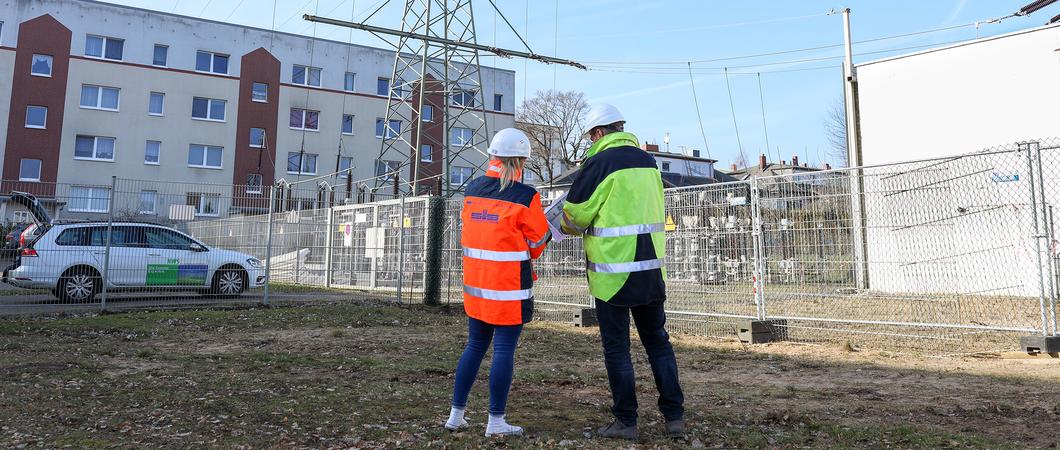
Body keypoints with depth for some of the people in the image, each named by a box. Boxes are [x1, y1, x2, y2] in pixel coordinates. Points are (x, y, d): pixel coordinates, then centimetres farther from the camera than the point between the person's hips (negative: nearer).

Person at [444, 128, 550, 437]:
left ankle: (456, 415, 21)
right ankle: (496, 422, 11)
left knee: (475, 346, 17)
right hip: (510, 288, -5)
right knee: (504, 350, 3)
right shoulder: (526, 196, -12)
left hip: (475, 284, 6)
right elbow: (535, 245, -4)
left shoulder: (472, 190, 5)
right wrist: (542, 219, 18)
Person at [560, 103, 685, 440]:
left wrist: (568, 226, 18)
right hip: (651, 269, 6)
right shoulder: (648, 162, 10)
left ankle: (626, 421, 12)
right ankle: (674, 416, 17)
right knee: (658, 342, 16)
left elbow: (574, 216, -6)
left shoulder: (600, 163, -11)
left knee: (617, 348, 5)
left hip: (613, 274, -6)